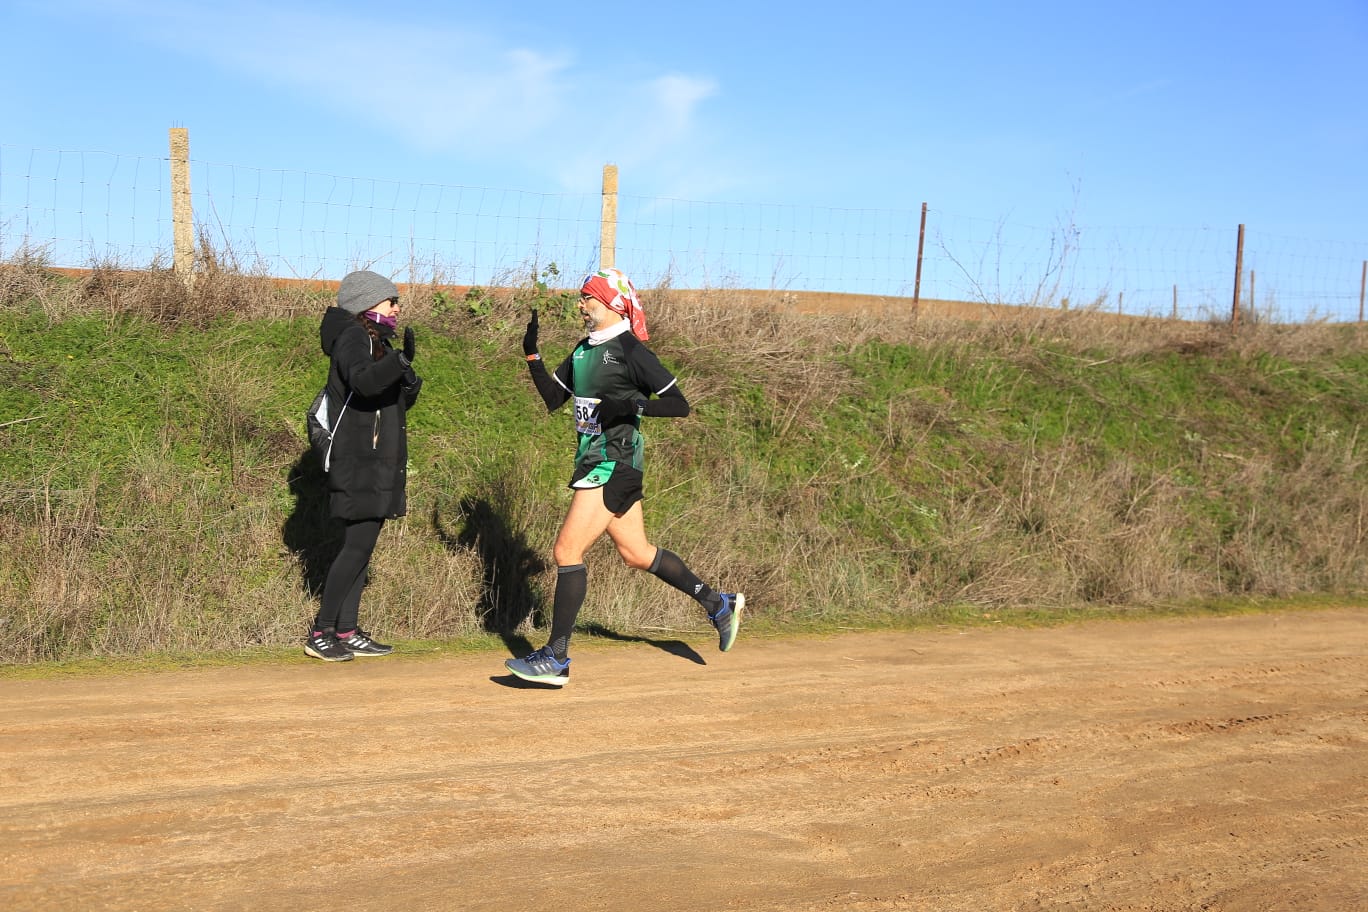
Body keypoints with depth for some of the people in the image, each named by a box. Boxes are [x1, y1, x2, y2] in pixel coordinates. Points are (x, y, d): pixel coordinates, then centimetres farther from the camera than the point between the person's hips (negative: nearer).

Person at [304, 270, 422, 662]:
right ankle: (321, 633, -5)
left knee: (361, 546, 10)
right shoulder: (354, 339, -10)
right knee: (358, 546, -10)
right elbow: (363, 381, -31)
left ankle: (347, 633, 14)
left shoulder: (377, 343, 19)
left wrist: (409, 384, 0)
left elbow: (397, 402, 21)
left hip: (378, 464, 10)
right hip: (360, 465, -10)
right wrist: (400, 361, -46)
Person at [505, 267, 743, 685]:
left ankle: (556, 658, -5)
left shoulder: (631, 351, -11)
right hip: (594, 460, 9)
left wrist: (633, 405, -26)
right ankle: (719, 604, 29)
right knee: (637, 554, 15)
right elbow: (552, 398, 17)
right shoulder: (584, 349, 14)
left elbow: (679, 405, -11)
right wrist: (531, 353, 7)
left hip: (614, 463, -9)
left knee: (567, 549, -11)